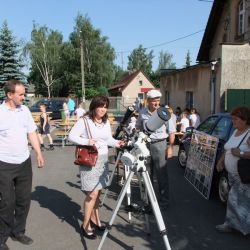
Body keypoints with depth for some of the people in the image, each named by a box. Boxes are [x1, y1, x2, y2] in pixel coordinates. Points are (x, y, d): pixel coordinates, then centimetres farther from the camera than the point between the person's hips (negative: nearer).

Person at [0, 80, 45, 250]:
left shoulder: (25, 110, 5)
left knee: (24, 200, 12)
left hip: (24, 163, 5)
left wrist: (39, 154, 5)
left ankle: (18, 231, 30)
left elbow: (32, 133, 10)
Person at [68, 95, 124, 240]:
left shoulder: (106, 122, 9)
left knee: (98, 192, 13)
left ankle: (94, 219, 30)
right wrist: (86, 141, -27)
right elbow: (71, 136, -14)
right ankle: (86, 225, 7)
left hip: (103, 160, 6)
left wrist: (117, 143, -5)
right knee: (92, 193, -8)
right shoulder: (84, 120, -10)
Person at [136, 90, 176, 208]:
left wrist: (170, 147, -7)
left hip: (159, 144, -3)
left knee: (161, 174, -2)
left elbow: (171, 132, -2)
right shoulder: (142, 113, 3)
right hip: (145, 144, 3)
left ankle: (164, 200, 9)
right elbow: (138, 129, 15)